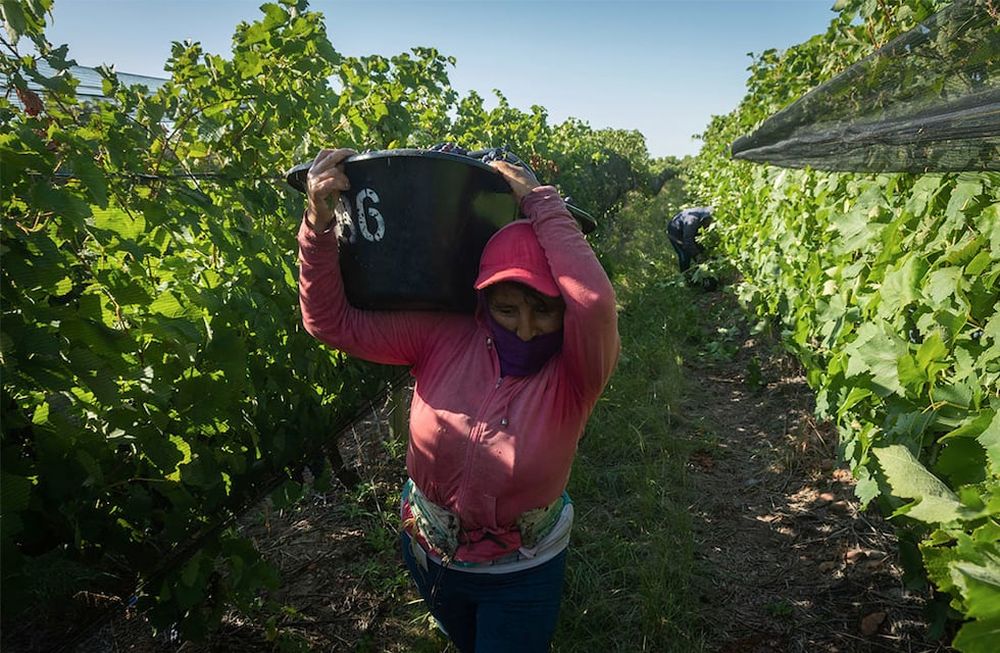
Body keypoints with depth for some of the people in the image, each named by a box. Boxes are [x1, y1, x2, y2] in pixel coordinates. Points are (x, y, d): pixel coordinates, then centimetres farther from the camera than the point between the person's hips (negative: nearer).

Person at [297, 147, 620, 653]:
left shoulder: (573, 373, -25)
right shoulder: (444, 338, -19)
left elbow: (596, 301, -47)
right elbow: (334, 323, -17)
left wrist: (539, 202, -37)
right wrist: (319, 225, -30)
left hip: (520, 575, -4)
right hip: (427, 555, 5)